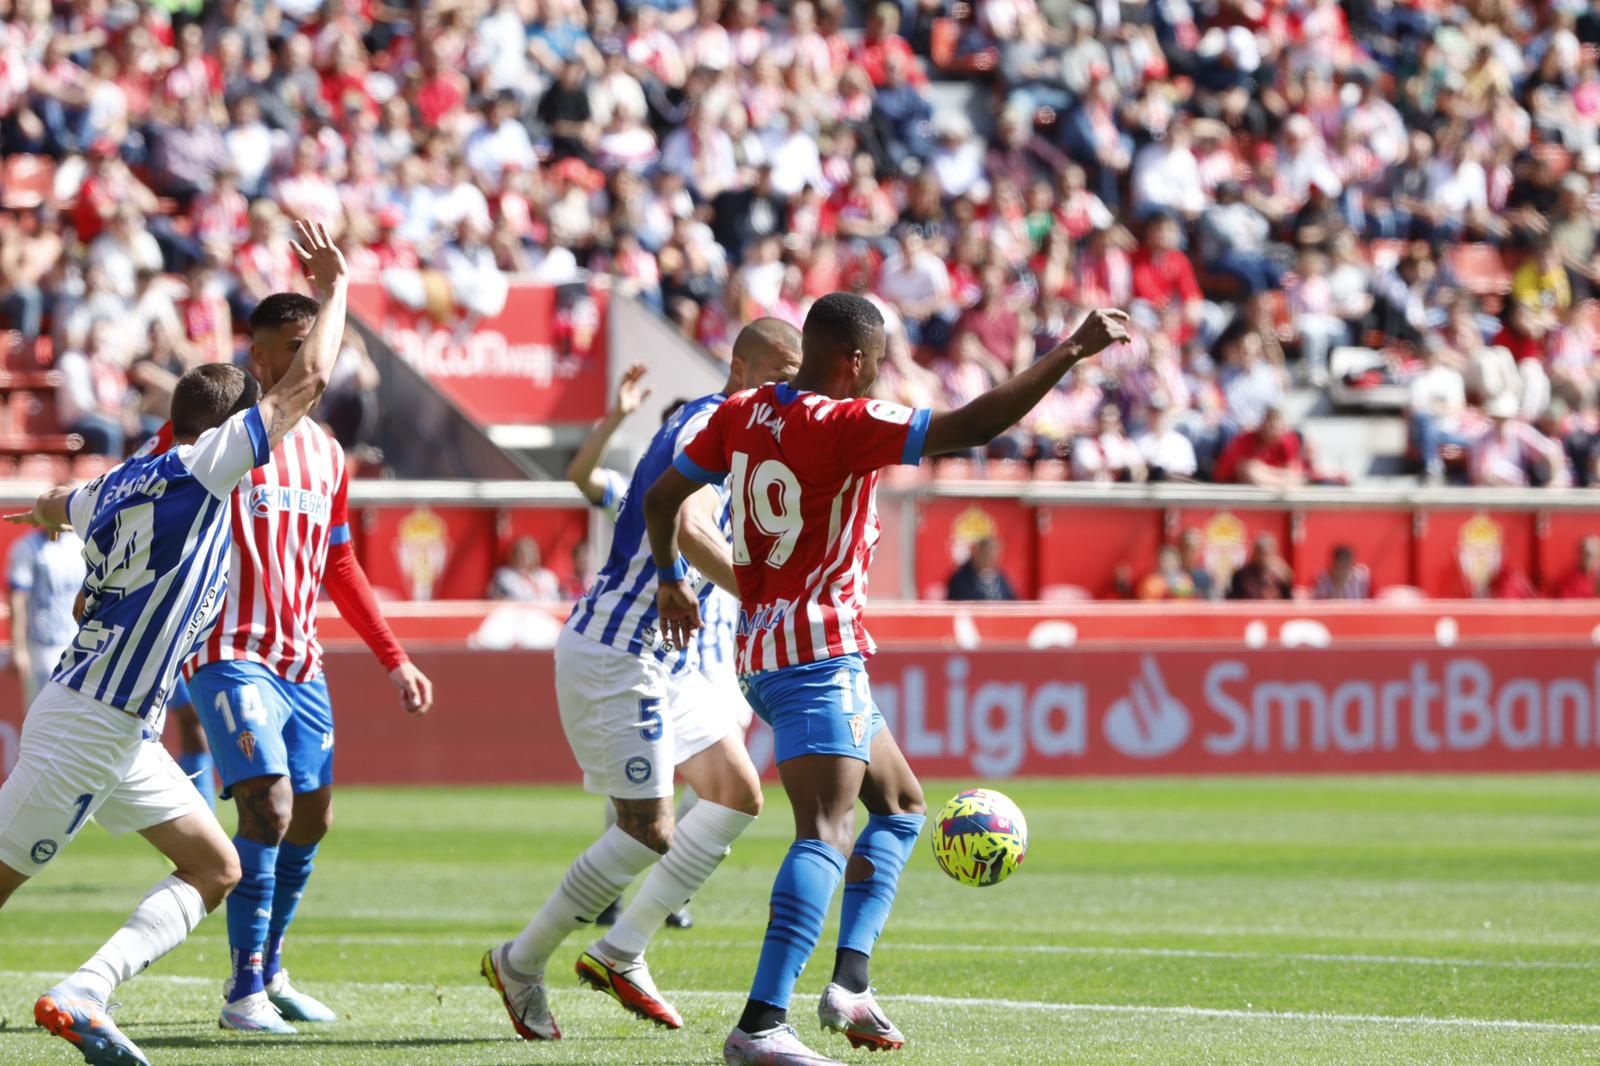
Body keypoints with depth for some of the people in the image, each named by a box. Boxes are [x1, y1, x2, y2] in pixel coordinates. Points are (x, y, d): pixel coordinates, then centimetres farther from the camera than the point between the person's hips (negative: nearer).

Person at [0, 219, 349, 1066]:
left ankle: (82, 995, -2)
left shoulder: (114, 486, 9)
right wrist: (333, 282, 1)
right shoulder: (194, 471, -13)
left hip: (122, 734, 9)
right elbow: (308, 379, -12)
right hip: (87, 725, -9)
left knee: (214, 869, 7)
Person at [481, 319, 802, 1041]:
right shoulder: (708, 428, -19)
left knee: (737, 794, 6)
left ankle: (620, 954, 10)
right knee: (649, 829, -9)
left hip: (664, 654, 10)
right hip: (612, 654, -10)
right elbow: (691, 529, -38)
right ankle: (521, 962, 7)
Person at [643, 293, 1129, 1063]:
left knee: (901, 804, 21)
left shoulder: (743, 413, 9)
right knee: (825, 835, -18)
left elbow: (660, 498, 17)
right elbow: (972, 426, -21)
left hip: (763, 650, 10)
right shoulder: (846, 426, -14)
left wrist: (671, 578, 35)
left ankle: (851, 984, 9)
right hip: (817, 653, -10)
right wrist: (1072, 350, -17)